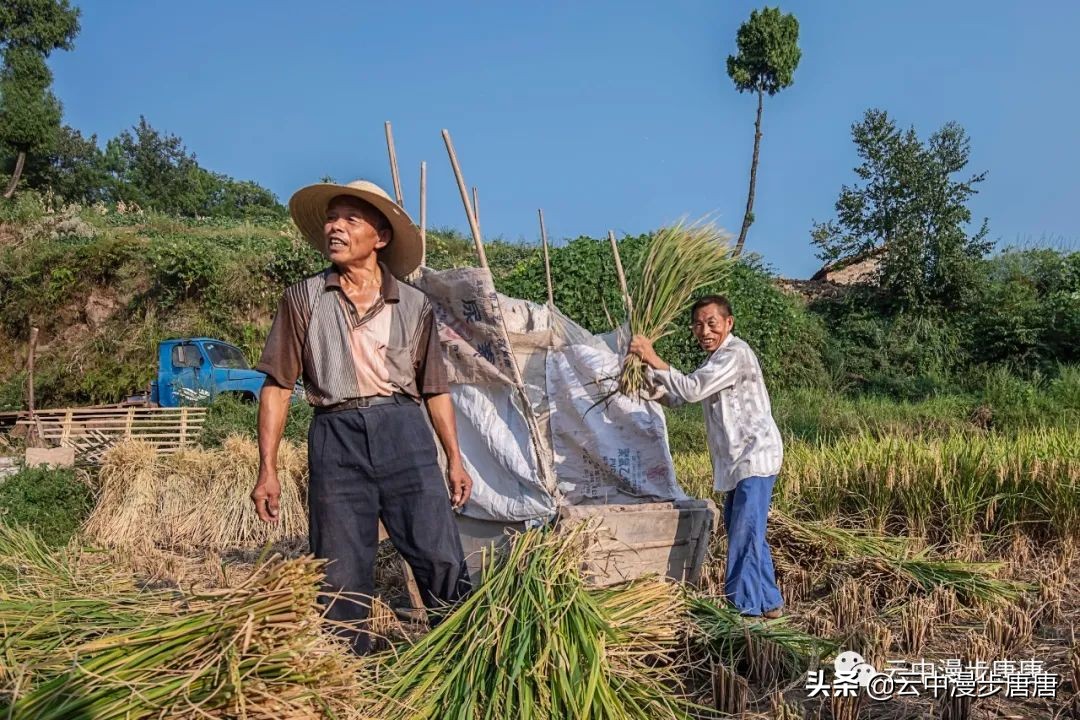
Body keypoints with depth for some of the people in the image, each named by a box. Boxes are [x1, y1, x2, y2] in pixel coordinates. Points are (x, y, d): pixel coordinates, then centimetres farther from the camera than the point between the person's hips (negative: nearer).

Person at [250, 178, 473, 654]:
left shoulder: (414, 304, 10)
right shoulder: (303, 299, 7)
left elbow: (435, 388, 14)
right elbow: (277, 385, 6)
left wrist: (455, 459, 9)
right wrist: (267, 469, 0)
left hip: (403, 434, 0)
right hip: (335, 438, 0)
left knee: (442, 561, -3)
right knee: (340, 576, 6)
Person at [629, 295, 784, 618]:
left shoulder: (734, 353, -16)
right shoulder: (718, 358, 17)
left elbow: (691, 390, -25)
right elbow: (678, 396, 18)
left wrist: (653, 358, -23)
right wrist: (646, 374, 4)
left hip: (754, 457, -11)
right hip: (741, 460, 11)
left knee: (744, 535, -7)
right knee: (745, 533, 17)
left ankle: (742, 606, 0)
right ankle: (767, 603, 28)